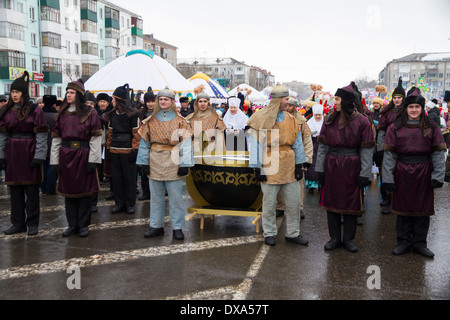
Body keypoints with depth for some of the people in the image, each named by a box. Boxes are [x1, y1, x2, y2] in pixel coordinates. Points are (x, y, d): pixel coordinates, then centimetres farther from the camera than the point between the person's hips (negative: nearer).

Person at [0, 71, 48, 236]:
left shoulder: (35, 110, -5)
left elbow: (41, 136, -8)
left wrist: (39, 156, -13)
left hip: (30, 154, -4)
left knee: (32, 190, 2)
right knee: (15, 190, 8)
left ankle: (32, 224, 12)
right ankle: (18, 223, 19)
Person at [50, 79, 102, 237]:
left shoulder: (90, 113, -1)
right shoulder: (62, 114, 11)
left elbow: (95, 139, -5)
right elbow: (56, 139, 9)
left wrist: (93, 160, -12)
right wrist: (55, 160, 3)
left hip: (83, 156, -4)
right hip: (66, 156, 4)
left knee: (84, 190, 2)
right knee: (68, 190, 7)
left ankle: (83, 225, 14)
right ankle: (72, 224, 19)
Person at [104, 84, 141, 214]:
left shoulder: (133, 114, -7)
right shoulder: (112, 114, 12)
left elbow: (137, 133, -7)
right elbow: (110, 131, 17)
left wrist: (134, 150, -12)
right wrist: (108, 147, 12)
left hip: (127, 149, -6)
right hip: (115, 150, 6)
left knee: (129, 177, 2)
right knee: (116, 176, 8)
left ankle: (129, 204, 12)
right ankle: (119, 203, 18)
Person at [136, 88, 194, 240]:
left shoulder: (180, 121, 1)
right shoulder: (151, 121, 10)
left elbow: (186, 143, -4)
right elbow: (144, 143, 11)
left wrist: (185, 164, -11)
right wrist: (143, 162, 5)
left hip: (173, 163, -3)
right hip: (155, 163, 3)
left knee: (175, 197, 0)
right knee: (156, 196, 10)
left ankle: (177, 227, 10)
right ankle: (156, 226, 21)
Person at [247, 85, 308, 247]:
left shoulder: (291, 119, 9)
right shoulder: (262, 120, -6)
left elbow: (297, 143, 11)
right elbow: (255, 145, -6)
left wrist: (299, 165, 5)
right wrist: (257, 167, -10)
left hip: (289, 167, 4)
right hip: (269, 167, -4)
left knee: (294, 202, 7)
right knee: (269, 203, 5)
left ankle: (293, 233, 22)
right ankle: (269, 234, 21)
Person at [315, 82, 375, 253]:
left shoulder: (362, 121, -5)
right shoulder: (329, 120, 5)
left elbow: (366, 150, -5)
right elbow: (323, 146, 5)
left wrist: (364, 174, -10)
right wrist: (320, 169, 0)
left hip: (351, 168, -3)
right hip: (332, 167, 3)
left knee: (351, 203, 6)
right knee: (331, 201, 7)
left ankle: (348, 238, 21)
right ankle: (335, 238, 21)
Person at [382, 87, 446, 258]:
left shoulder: (432, 128, 3)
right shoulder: (395, 128, 2)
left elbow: (438, 154, 1)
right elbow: (389, 154, -1)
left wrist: (438, 176, -8)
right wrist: (388, 178, -6)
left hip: (423, 174, 0)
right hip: (402, 173, 0)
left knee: (422, 209, 7)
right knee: (403, 208, 7)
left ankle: (419, 243, 21)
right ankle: (404, 242, 20)